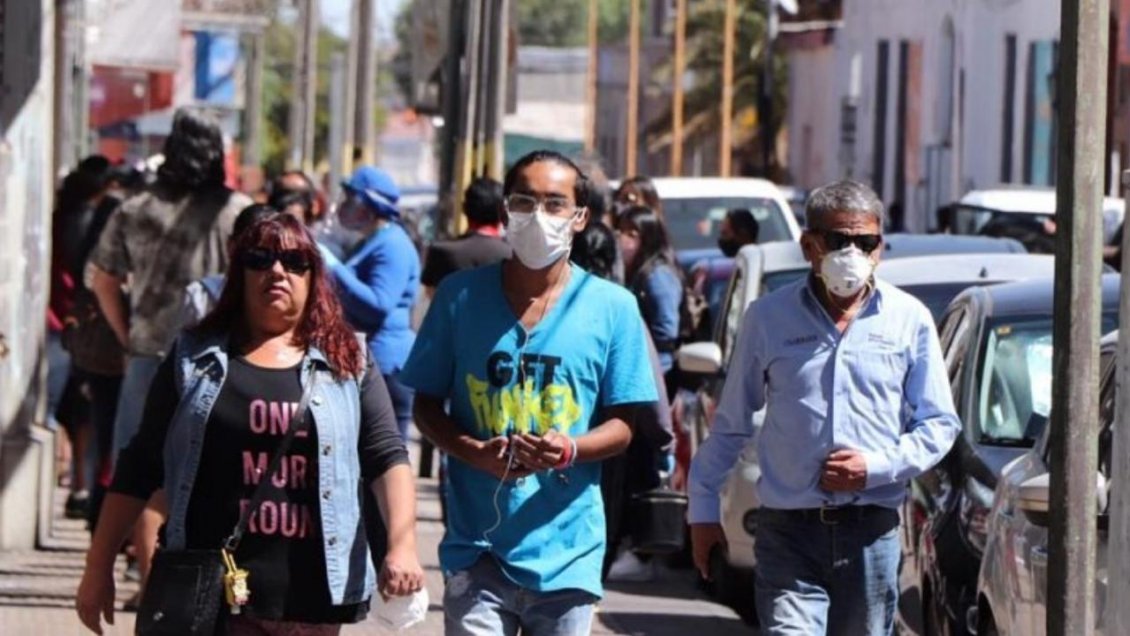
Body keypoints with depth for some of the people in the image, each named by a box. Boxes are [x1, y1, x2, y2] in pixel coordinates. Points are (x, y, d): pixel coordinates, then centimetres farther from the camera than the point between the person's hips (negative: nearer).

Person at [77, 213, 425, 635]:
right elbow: (140, 469, 10)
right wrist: (99, 566, 7)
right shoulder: (196, 359, 9)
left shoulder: (347, 364, 9)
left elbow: (387, 459, 2)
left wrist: (402, 546, -14)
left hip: (312, 598, 1)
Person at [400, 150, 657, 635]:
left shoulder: (612, 308, 3)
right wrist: (475, 451, -13)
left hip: (566, 552, 1)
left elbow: (622, 425, 5)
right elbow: (426, 406, 9)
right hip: (478, 545, -1)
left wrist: (570, 449, -17)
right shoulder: (461, 296, 4)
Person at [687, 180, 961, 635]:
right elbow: (730, 424, 13)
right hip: (790, 532, -1)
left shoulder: (909, 320, 5)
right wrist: (703, 507, 11)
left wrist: (877, 466, -8)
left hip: (871, 533, 1)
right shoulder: (769, 317, 5)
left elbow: (939, 425, 7)